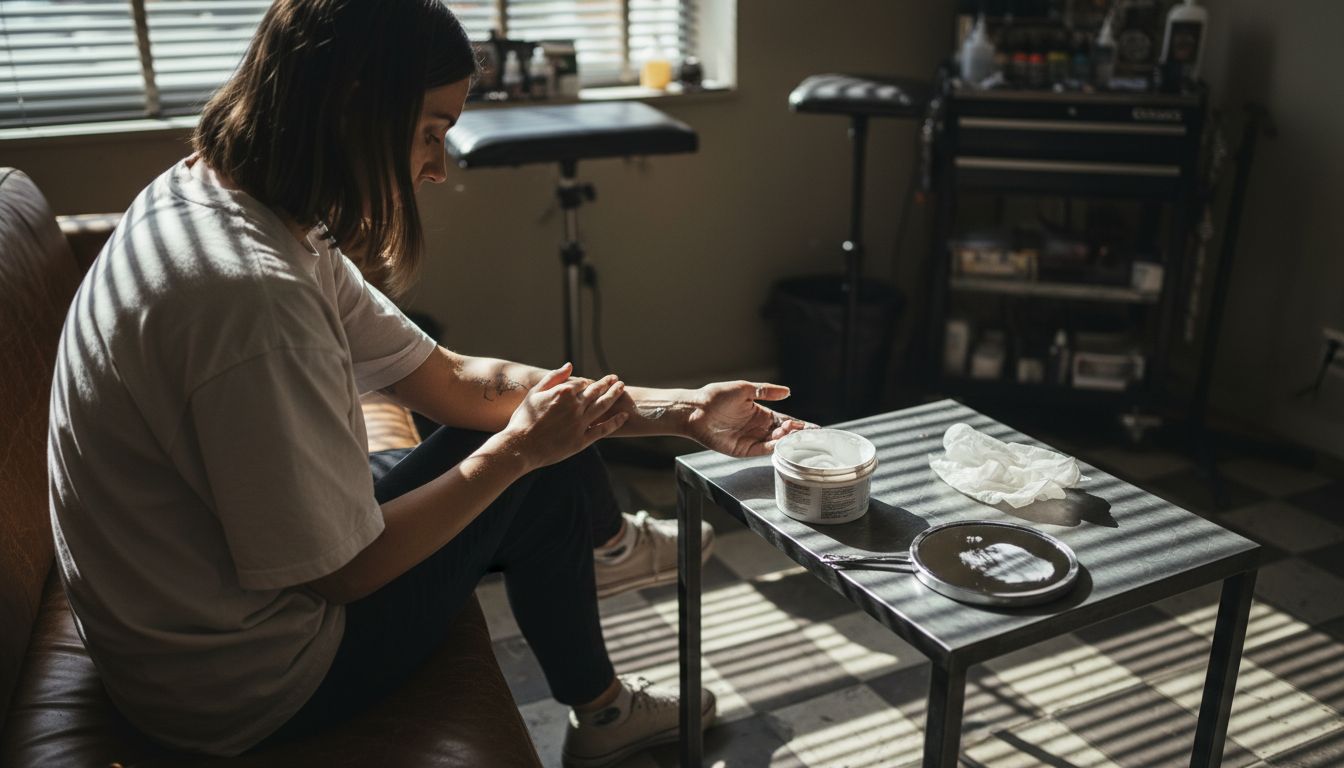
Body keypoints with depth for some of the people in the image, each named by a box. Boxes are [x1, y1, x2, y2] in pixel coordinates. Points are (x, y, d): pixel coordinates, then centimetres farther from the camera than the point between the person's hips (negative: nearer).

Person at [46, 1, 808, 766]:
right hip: (250, 687, -8)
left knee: (544, 444, 12)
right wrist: (518, 448, -12)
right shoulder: (250, 298, -34)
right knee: (545, 473, 1)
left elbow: (454, 380, -2)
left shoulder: (221, 198, -3)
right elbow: (345, 570, -24)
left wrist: (681, 410, -5)